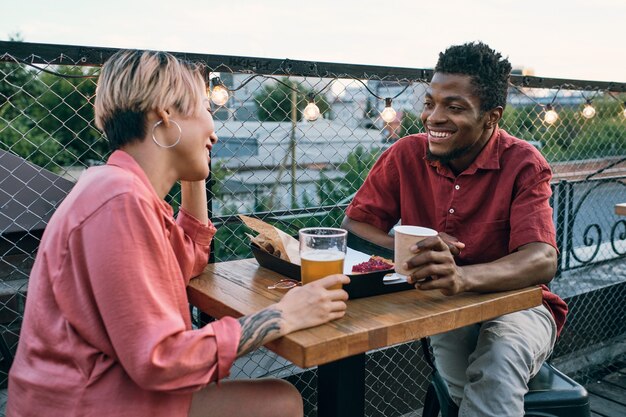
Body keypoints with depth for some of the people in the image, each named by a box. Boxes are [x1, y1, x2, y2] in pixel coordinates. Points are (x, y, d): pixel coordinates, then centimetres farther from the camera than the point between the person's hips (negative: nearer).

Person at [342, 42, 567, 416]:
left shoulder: (523, 165, -12)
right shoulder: (406, 155, -4)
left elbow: (543, 261, -25)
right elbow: (353, 227, -1)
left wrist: (463, 277, -46)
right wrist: (408, 248, -22)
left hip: (517, 305, -2)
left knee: (501, 354, -36)